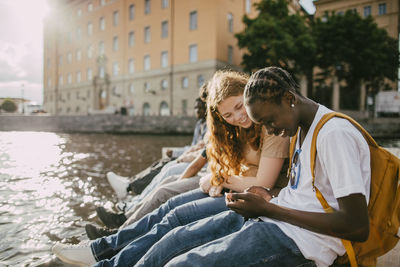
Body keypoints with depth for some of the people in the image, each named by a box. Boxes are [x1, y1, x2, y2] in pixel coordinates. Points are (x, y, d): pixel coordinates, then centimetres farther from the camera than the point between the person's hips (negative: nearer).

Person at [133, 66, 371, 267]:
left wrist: (268, 209, -17)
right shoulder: (302, 128, 13)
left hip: (300, 239, -8)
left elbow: (358, 228, -18)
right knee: (175, 240, 0)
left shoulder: (334, 134, -16)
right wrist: (270, 197, 3)